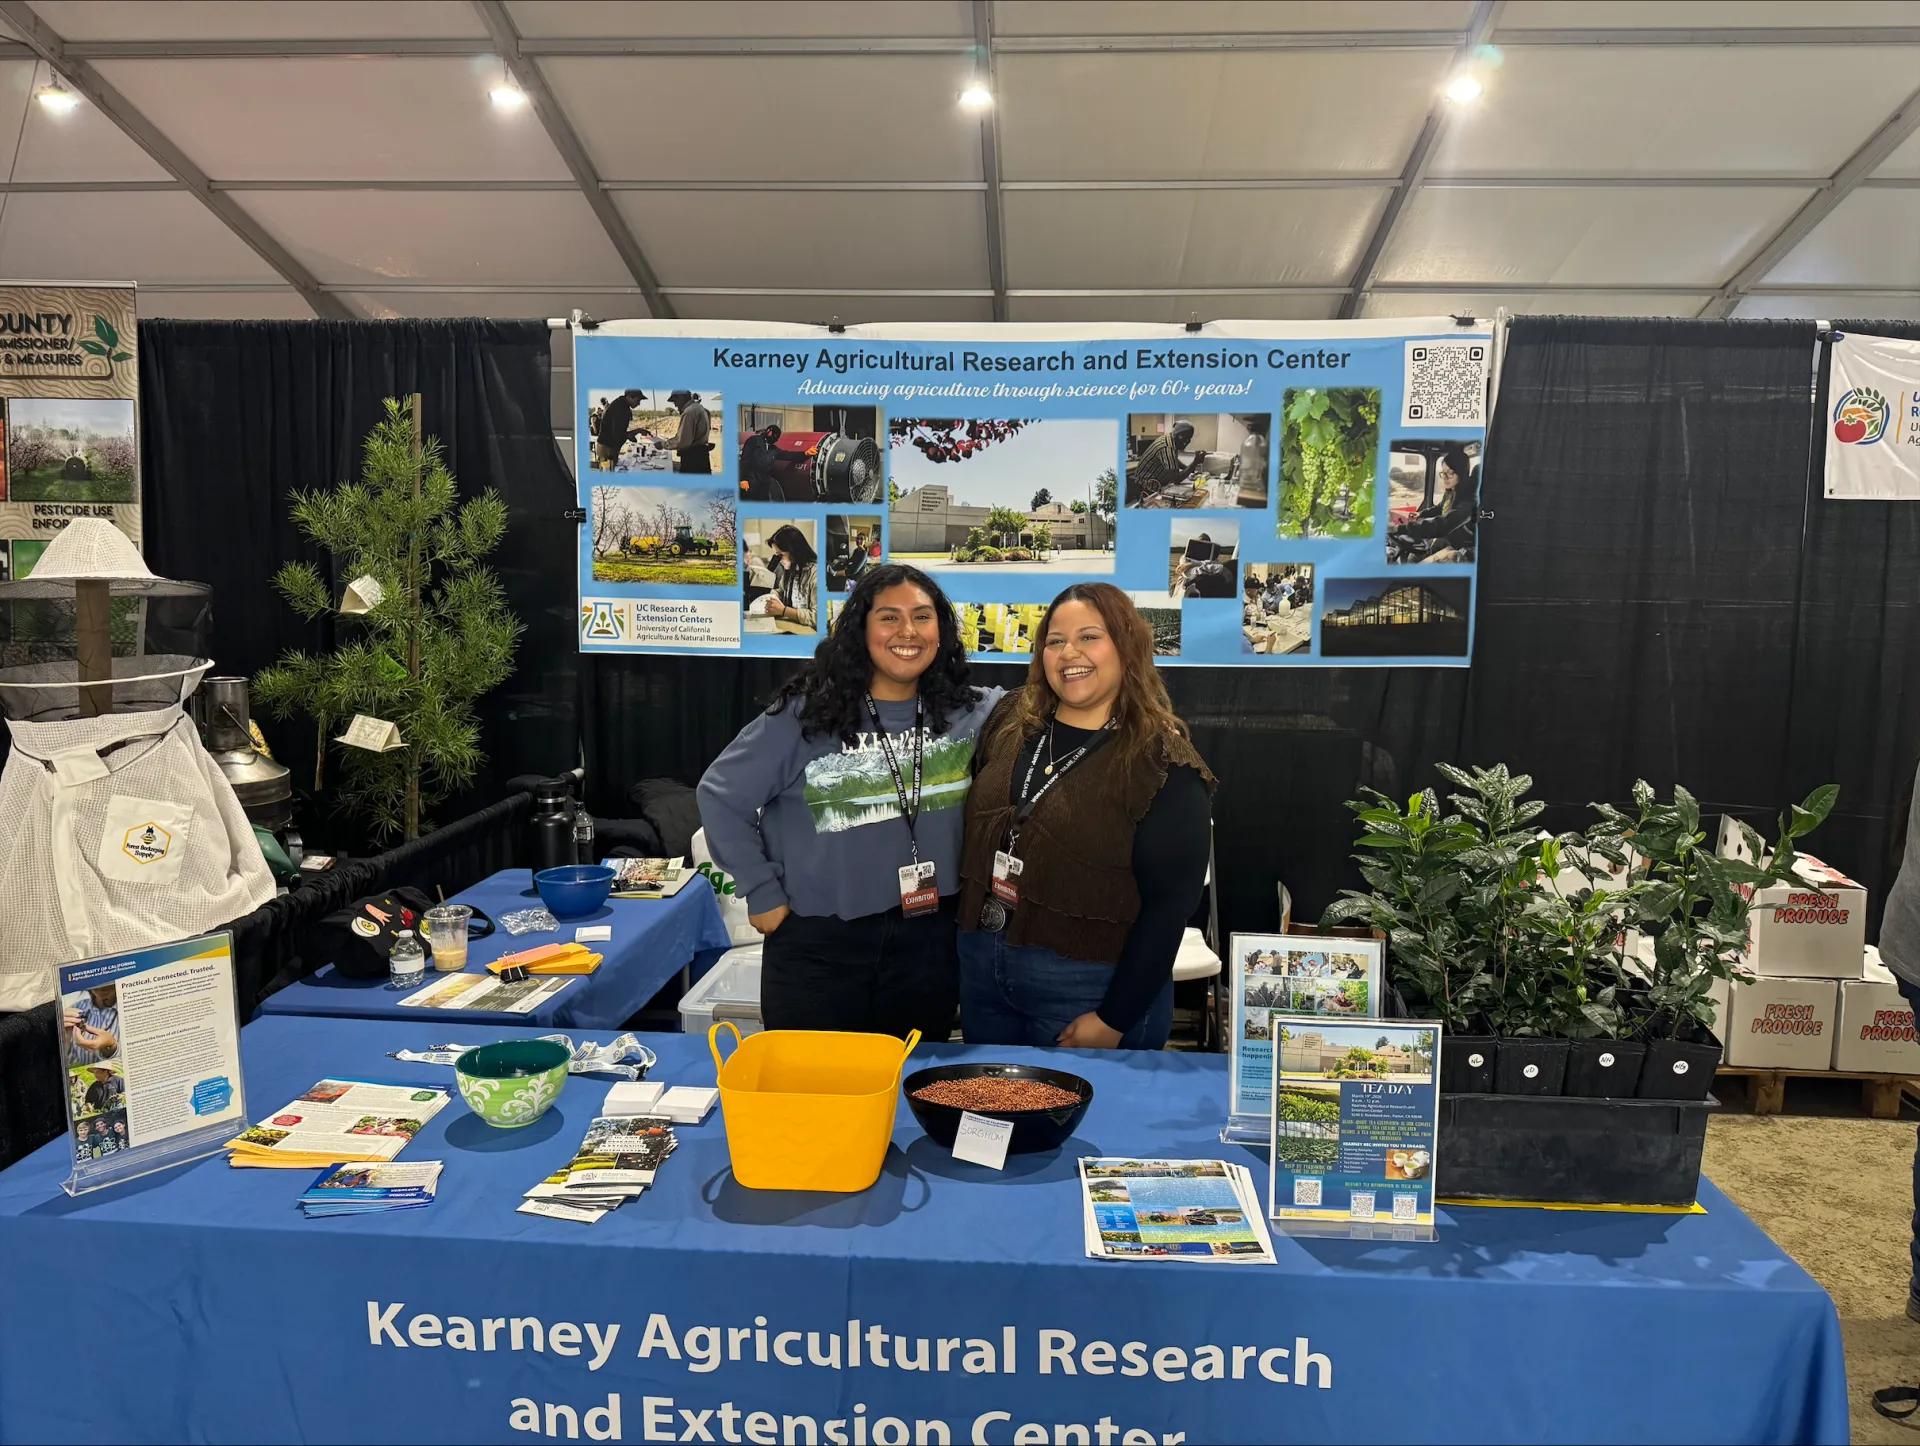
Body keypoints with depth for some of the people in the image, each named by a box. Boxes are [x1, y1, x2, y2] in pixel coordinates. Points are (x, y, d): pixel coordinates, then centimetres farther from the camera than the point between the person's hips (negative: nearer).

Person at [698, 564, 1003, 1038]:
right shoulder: (805, 714, -9)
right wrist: (762, 893, -4)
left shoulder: (972, 713, -1)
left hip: (928, 944, 3)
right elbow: (721, 795, -3)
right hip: (817, 947, -2)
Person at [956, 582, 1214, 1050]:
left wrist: (1114, 1020, -14)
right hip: (980, 968, 5)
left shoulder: (1164, 765, -13)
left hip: (1089, 989, -5)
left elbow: (1169, 904, -14)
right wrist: (969, 938, 8)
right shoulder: (1010, 722, 2)